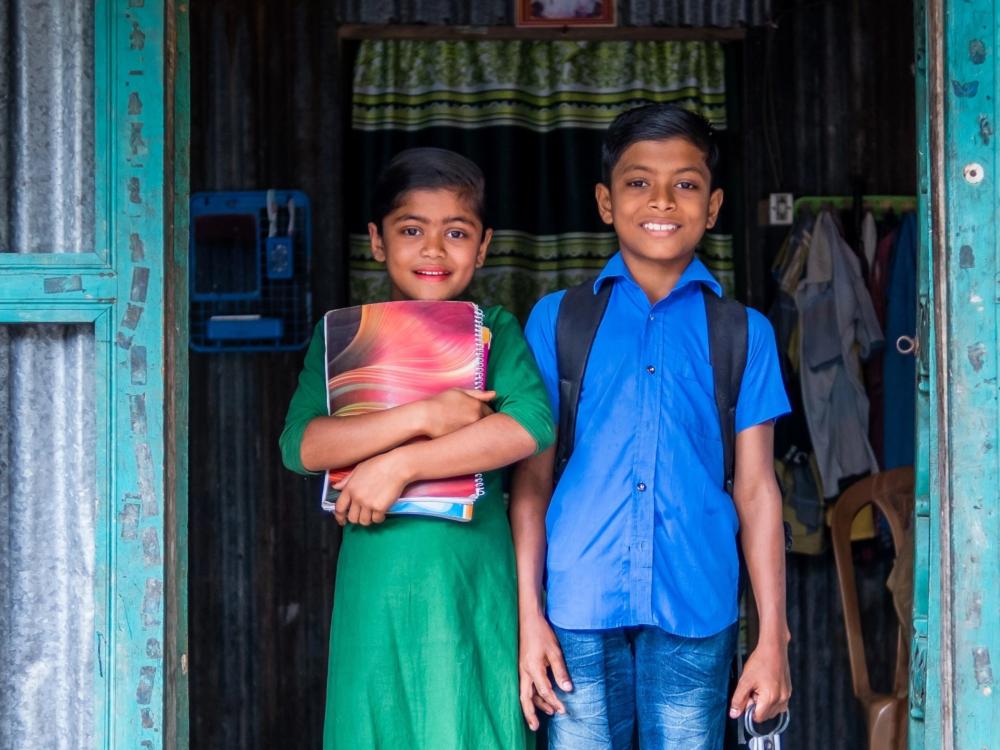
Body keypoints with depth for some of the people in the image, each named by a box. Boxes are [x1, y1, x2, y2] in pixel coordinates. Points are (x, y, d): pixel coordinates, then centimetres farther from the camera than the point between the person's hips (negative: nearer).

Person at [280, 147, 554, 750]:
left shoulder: (495, 331, 3)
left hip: (475, 580, -1)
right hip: (377, 580, 1)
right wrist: (423, 417, -20)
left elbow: (532, 424, -16)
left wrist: (399, 464, -19)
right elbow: (301, 445, -9)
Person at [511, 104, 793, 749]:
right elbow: (532, 479, 6)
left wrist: (773, 636, 4)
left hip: (696, 606, 0)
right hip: (581, 603, 0)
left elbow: (756, 488, 7)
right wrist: (530, 617, 0)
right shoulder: (556, 320, 7)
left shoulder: (744, 333, 8)